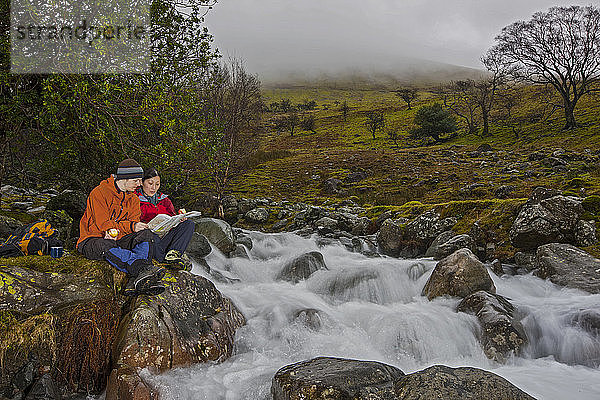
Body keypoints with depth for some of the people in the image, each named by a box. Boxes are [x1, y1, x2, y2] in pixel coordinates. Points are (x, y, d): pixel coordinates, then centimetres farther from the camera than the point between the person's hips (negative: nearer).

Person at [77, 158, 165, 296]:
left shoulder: (133, 199, 10)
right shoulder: (99, 193, -9)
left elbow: (134, 222, -2)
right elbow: (102, 224, -17)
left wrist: (115, 229, -25)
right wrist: (131, 227, -28)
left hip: (118, 239, 5)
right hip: (93, 239, -4)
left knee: (146, 234, -24)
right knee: (105, 246, -41)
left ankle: (136, 282, -47)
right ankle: (143, 269, -58)